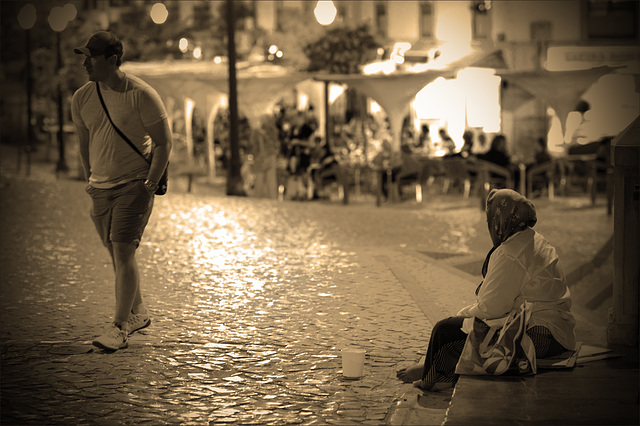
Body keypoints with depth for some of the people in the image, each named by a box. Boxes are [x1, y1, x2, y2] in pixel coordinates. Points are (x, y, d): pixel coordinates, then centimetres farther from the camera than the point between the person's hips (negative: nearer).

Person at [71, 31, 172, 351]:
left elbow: (164, 143, -9)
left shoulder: (141, 94, -13)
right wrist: (90, 179, 16)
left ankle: (120, 327, -9)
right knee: (116, 253, 12)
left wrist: (149, 185, -12)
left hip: (135, 184, -6)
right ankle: (137, 313, 31)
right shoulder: (81, 99, 3)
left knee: (123, 250, -14)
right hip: (100, 188, 6)